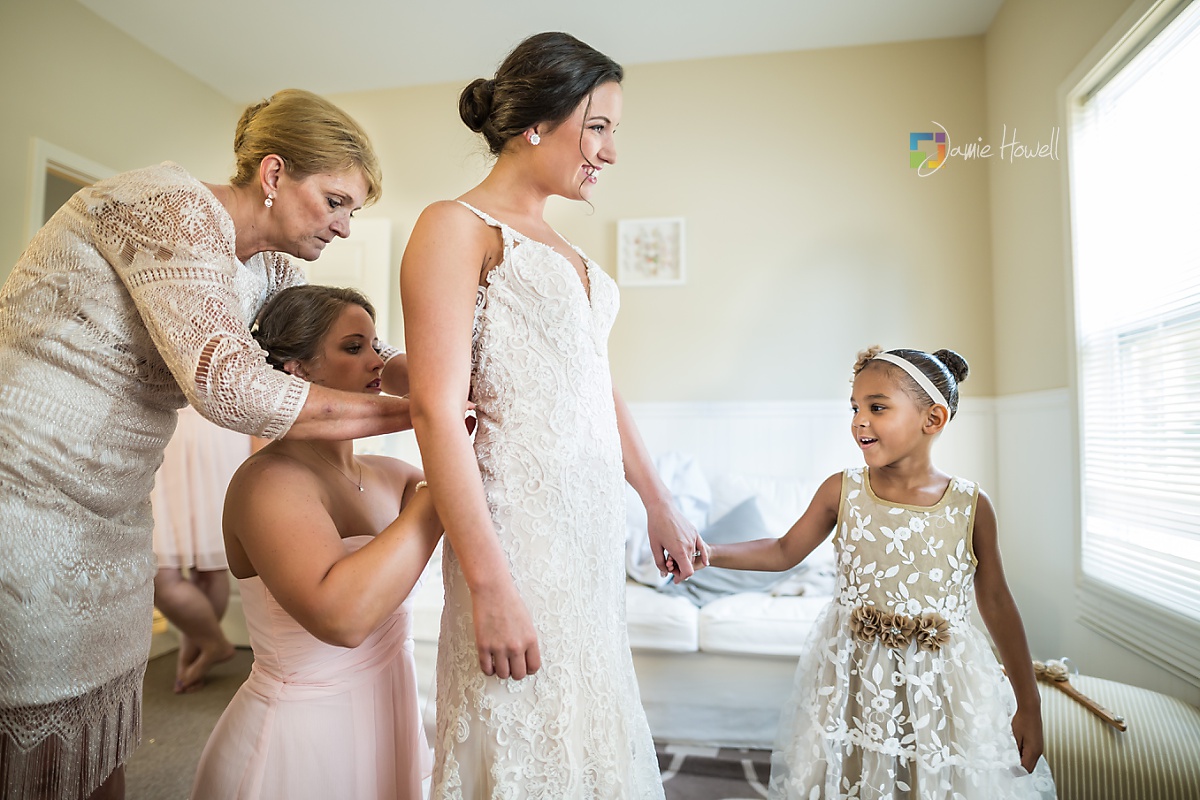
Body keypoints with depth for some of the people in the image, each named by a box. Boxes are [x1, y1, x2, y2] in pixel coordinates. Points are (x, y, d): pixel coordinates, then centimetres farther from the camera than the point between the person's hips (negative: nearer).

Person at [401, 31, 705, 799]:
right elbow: (437, 410, -16)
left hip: (594, 521, 8)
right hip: (521, 523, -7)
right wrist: (490, 583, -20)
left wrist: (661, 504, 19)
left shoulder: (562, 247, 17)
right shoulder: (457, 227, -7)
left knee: (590, 729, 18)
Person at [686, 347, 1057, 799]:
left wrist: (1029, 703, 6)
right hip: (853, 678, 1)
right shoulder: (841, 492, -8)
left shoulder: (970, 506, -9)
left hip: (941, 688, 0)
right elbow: (784, 552, 1)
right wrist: (709, 554, -12)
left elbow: (996, 604, 0)